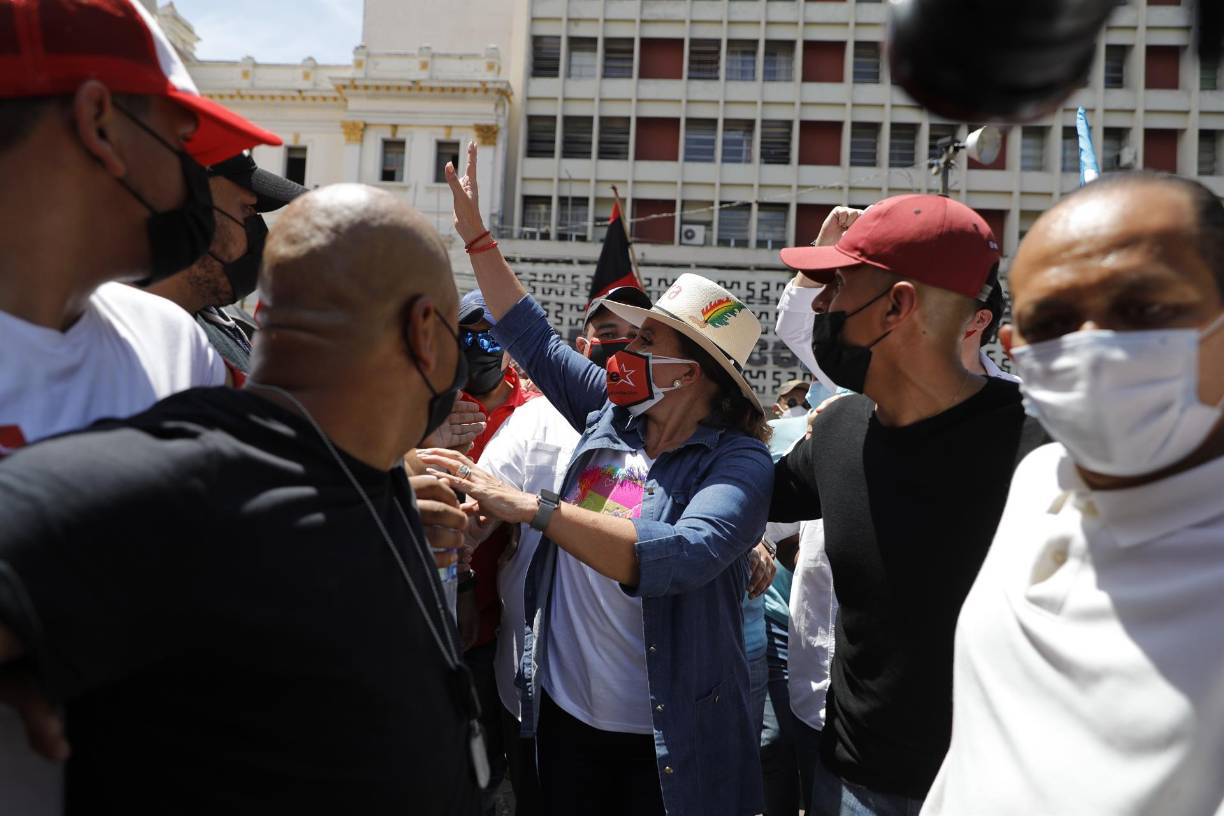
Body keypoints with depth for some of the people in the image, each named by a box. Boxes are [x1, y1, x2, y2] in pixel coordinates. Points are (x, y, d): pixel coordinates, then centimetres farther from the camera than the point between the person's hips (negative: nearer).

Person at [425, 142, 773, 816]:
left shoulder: (738, 461, -16)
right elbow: (533, 338, 11)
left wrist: (534, 508, -35)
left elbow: (681, 558, -34)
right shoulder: (613, 415, 2)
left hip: (665, 742, -5)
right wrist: (475, 235, 10)